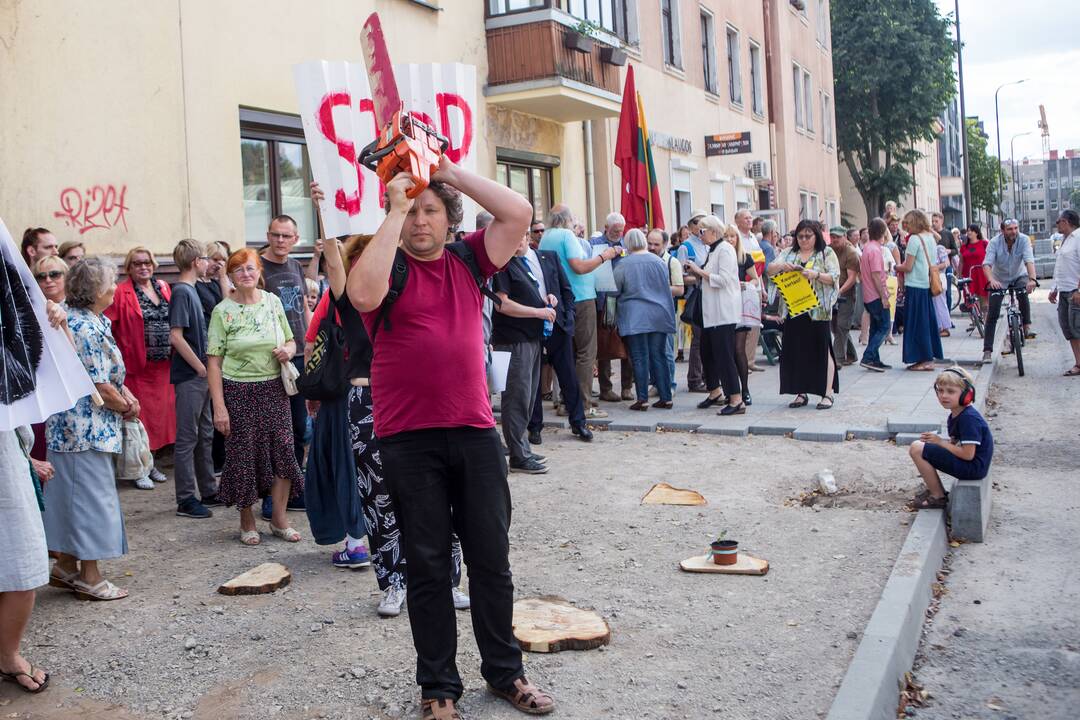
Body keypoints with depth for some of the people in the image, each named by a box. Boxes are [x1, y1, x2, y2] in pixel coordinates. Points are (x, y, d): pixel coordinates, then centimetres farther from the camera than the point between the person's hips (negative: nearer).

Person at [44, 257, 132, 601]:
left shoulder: (85, 321, 10)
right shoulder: (87, 329, -21)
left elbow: (107, 374, 18)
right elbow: (101, 389, -21)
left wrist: (126, 393, 3)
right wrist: (128, 407, -5)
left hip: (73, 426, 10)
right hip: (88, 427, -10)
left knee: (73, 494, 16)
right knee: (92, 495, -1)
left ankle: (66, 567, 27)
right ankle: (89, 578, 8)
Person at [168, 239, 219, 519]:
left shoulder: (190, 290, 13)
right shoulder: (182, 291, -14)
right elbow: (176, 336, -20)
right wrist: (202, 369, -16)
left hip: (200, 375, 9)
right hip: (189, 377, -9)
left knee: (205, 435, 14)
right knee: (187, 438, -2)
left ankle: (209, 491, 23)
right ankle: (186, 499, 4)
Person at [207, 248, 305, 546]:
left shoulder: (272, 301, 6)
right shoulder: (223, 311, -5)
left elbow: (291, 341, 17)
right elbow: (214, 362, -7)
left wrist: (289, 350, -8)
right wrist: (219, 407, -12)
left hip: (274, 388, 3)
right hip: (238, 391, -3)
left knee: (283, 450, 1)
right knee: (243, 455, 4)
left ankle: (278, 519, 16)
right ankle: (247, 522, 21)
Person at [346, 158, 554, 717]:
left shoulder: (468, 259, 8)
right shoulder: (386, 264, -1)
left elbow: (519, 213, -1)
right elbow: (364, 295, -24)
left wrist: (453, 172, -2)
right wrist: (394, 213, -18)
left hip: (475, 431, 3)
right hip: (409, 441, -3)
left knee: (491, 559, 11)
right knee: (427, 566, 7)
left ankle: (504, 671, 28)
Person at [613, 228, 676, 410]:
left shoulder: (623, 264, -7)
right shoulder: (659, 262, 4)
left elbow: (614, 290, -1)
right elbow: (667, 287, 15)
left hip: (634, 318, -3)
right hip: (659, 316, 4)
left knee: (640, 358, 0)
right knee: (659, 356, 8)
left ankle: (642, 399, -3)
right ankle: (665, 398, 8)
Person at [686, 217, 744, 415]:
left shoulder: (725, 249, -12)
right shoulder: (712, 250, 17)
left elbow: (723, 280, -21)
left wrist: (701, 272, -14)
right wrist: (697, 274, 6)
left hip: (723, 311, -10)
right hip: (711, 310, 10)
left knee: (724, 354, -10)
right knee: (707, 352, 16)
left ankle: (737, 400, -9)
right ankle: (716, 392, 31)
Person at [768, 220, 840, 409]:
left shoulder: (826, 253, 5)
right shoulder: (789, 253, 15)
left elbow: (834, 277, -5)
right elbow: (770, 270, 6)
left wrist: (816, 275, -21)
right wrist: (782, 266, -15)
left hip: (818, 310, -4)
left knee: (822, 350, -4)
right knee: (797, 351, 5)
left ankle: (828, 393, 1)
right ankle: (801, 393, 13)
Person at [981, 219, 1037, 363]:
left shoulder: (1024, 240, -19)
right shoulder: (995, 242, -19)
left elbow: (1029, 261, -31)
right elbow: (987, 264, -29)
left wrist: (1032, 279, -48)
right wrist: (991, 280, -48)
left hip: (1019, 276, 0)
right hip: (999, 279, 0)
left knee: (1023, 293, -35)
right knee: (992, 315, -7)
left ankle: (1027, 328, -21)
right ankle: (987, 350, -3)